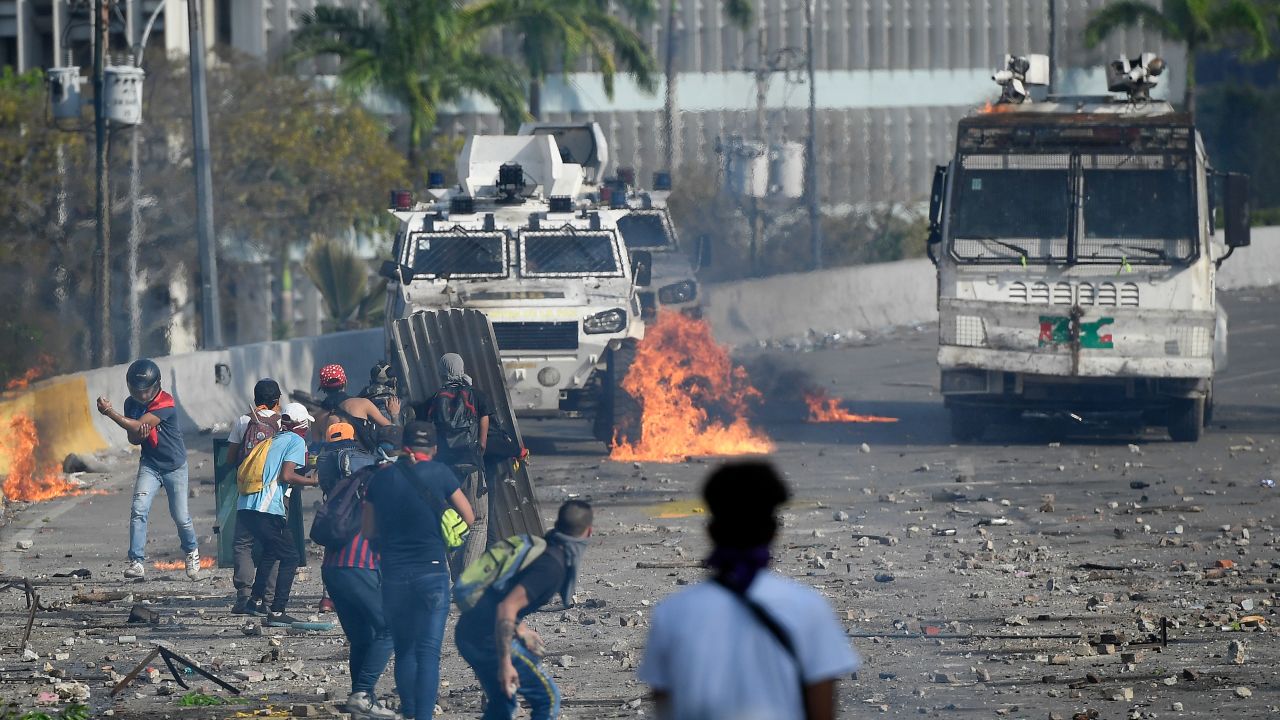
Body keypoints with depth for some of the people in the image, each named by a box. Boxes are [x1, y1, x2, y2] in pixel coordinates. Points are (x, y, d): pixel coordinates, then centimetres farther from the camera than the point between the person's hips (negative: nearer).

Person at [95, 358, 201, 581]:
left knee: (180, 516, 3)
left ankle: (191, 551, 34)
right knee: (138, 510, -16)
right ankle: (136, 563, -17)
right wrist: (139, 435, -23)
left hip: (174, 466, -4)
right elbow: (133, 439, 1)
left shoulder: (165, 404, -24)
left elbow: (138, 426, -31)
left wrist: (109, 412, -30)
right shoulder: (131, 403, -3)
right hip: (149, 465, 4)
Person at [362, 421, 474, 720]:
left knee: (403, 649, 16)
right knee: (429, 650, -6)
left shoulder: (382, 477, 5)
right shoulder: (439, 474, -3)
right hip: (432, 570, -3)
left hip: (393, 573, 3)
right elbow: (468, 518, 4)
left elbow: (367, 530, 10)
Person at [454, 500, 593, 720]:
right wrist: (505, 663, -23)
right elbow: (507, 607, -26)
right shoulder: (552, 567, -17)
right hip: (490, 640, -9)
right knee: (548, 698, 2)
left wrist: (520, 630, 28)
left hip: (467, 633, 9)